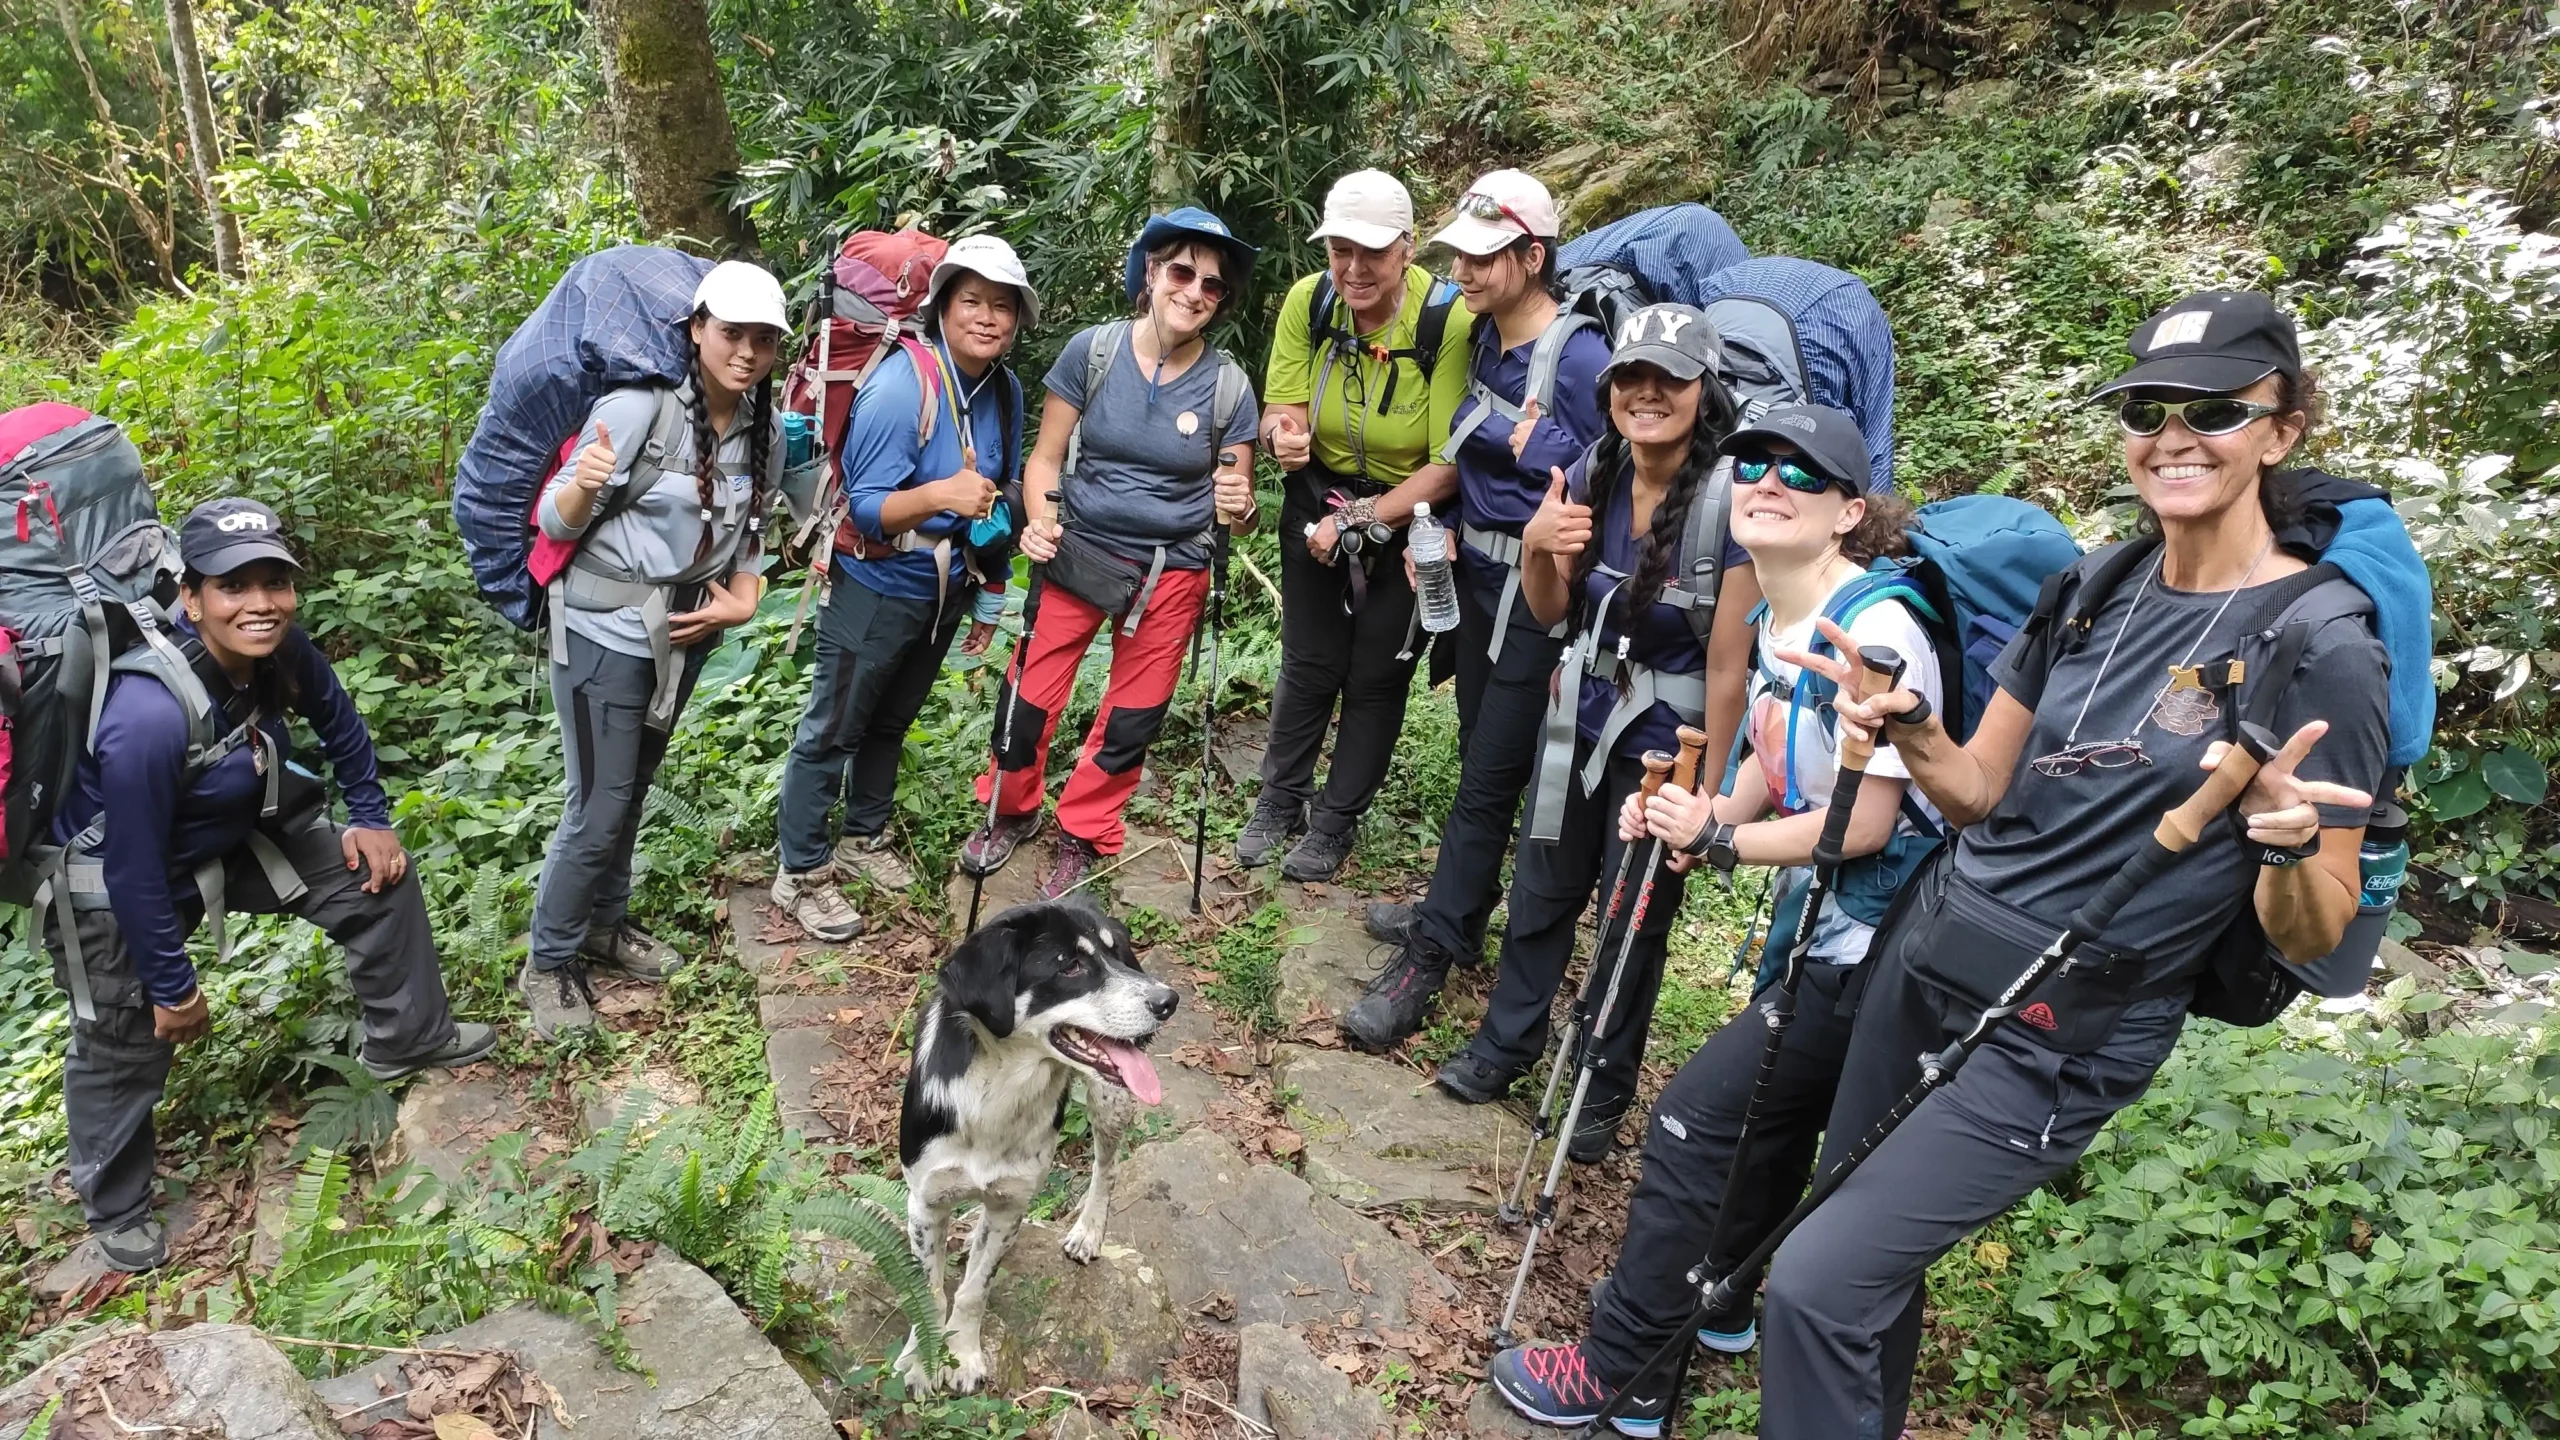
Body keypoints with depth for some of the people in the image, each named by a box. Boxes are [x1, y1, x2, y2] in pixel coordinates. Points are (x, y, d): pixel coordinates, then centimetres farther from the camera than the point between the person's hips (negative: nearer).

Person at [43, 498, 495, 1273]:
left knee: (377, 873, 5)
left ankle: (407, 1037, 24)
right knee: (126, 1041, 6)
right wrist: (172, 987, -19)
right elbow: (134, 872, -29)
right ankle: (116, 1210, 31)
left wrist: (370, 817, 3)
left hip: (234, 837, 7)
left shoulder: (281, 651, -21)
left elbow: (338, 722, 3)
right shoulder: (148, 717, -40)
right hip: (115, 882, -6)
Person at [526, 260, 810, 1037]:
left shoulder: (766, 432, -1)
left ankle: (605, 926, 37)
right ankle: (549, 963, 15)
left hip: (686, 630, 6)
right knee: (599, 806, -3)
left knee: (633, 791, 19)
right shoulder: (637, 407, -20)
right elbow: (556, 521, -15)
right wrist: (584, 484, -36)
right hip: (607, 629, -6)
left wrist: (743, 599, -2)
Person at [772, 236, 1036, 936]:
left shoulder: (1005, 389, -3)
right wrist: (938, 495, -43)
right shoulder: (901, 384, -25)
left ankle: (864, 839, 41)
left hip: (946, 587, 7)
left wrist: (990, 578, 10)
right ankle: (801, 874, 18)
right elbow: (865, 509, -25)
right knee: (831, 732, 4)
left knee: (892, 721, 22)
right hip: (877, 589, -7)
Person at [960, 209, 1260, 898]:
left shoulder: (1228, 387, -6)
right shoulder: (1093, 350, -9)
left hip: (1172, 573, 1)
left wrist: (1239, 507, -23)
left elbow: (1238, 507, 0)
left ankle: (1082, 839, 35)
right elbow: (1046, 457, -2)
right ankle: (1012, 811, 31)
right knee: (1029, 695, 0)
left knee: (1132, 720, 11)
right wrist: (1039, 522, -20)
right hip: (1079, 553, -1)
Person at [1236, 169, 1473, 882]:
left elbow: (1450, 466, -26)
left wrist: (1360, 521, -26)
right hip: (1319, 502, 3)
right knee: (1308, 662, 13)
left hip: (1409, 521, -2)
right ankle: (1279, 800, 36)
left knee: (1376, 675, 11)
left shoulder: (1449, 321, -27)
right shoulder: (1309, 301, -16)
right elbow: (1279, 409, -7)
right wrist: (1282, 433, -31)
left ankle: (1335, 821, 31)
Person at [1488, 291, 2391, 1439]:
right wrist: (1902, 726, -13)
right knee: (1876, 1252, 17)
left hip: (2056, 1041, -6)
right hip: (1921, 952, 6)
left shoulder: (2319, 645, -15)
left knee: (1816, 1282, -9)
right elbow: (1979, 794, 7)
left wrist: (2290, 843, -33)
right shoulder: (2096, 587, 3)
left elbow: (2311, 939, -12)